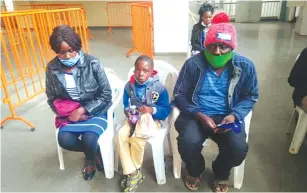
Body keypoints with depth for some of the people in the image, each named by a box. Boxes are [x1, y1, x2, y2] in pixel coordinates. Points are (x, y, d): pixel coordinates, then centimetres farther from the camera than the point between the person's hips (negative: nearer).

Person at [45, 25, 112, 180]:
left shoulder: (92, 63, -16)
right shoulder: (52, 68, -6)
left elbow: (106, 95, -13)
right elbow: (52, 99, 4)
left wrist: (83, 110, -20)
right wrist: (68, 113, -13)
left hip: (96, 110, -3)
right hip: (70, 113, 4)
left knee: (89, 139, -27)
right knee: (64, 140, -21)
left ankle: (90, 158, 14)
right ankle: (95, 152, 12)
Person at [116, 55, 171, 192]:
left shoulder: (159, 88, -12)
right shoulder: (129, 86, -1)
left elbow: (166, 110, -10)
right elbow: (126, 105, 8)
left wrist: (152, 110, -28)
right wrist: (128, 112, -15)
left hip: (152, 119, -4)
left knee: (137, 139, -30)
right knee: (121, 135, -23)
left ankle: (135, 172, 0)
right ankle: (131, 173, -11)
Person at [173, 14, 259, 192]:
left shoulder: (245, 66, -4)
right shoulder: (193, 64, -8)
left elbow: (251, 97, 5)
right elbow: (180, 95, -2)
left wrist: (234, 115, -14)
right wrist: (199, 115, -17)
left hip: (228, 116, 1)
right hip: (196, 115, -1)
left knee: (238, 148, -25)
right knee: (188, 142, -28)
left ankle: (221, 173, 15)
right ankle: (195, 171, 11)